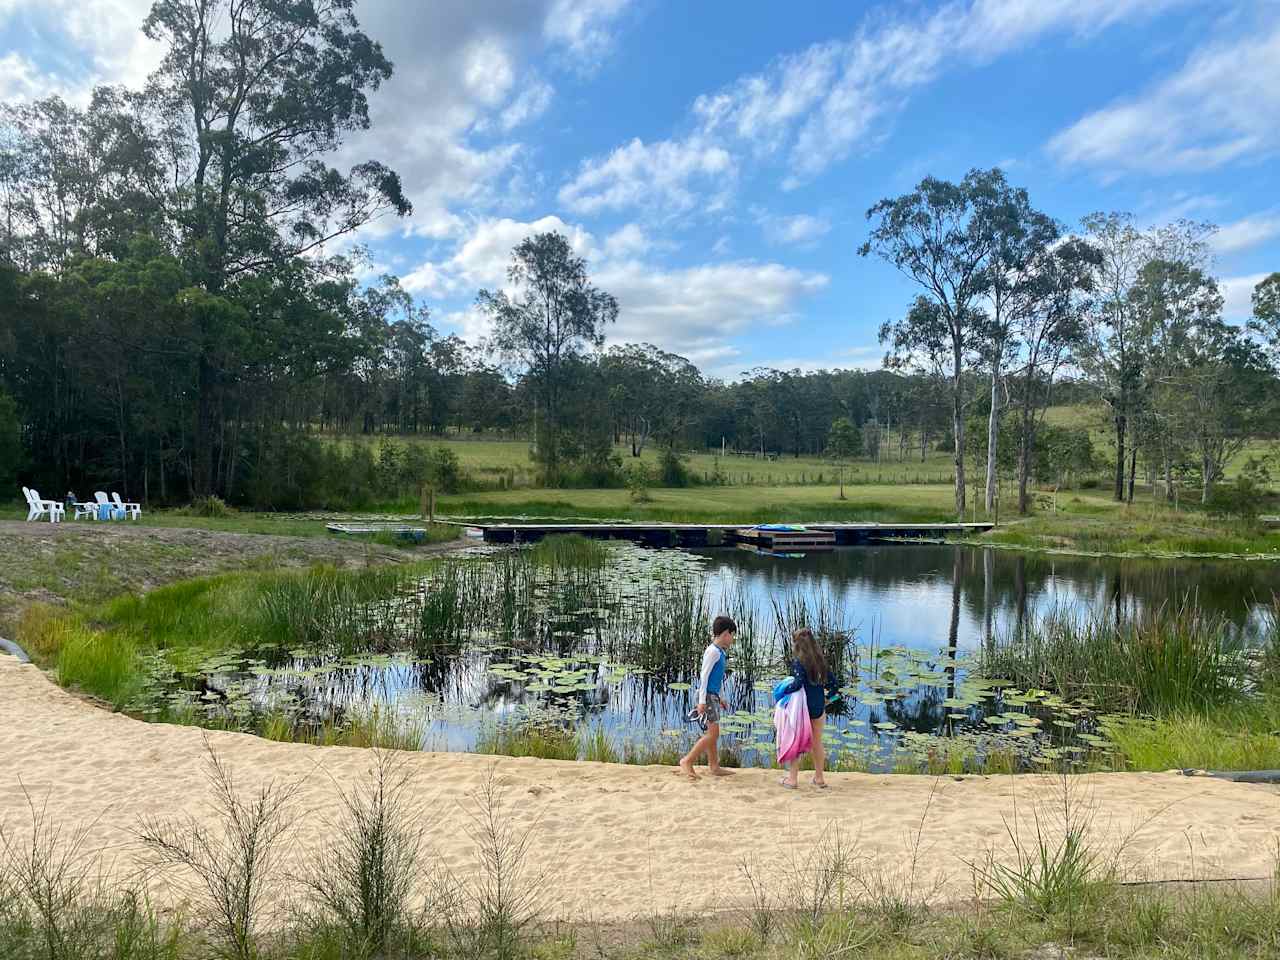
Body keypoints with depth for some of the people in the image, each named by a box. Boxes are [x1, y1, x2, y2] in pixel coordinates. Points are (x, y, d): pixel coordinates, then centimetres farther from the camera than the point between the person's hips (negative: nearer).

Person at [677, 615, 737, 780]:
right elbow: (704, 676, -18)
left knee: (713, 732, 13)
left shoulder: (719, 652, 12)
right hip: (707, 696, -9)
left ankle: (713, 766, 20)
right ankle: (687, 760, -4)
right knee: (713, 733, -9)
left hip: (713, 696, 9)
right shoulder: (713, 651, -15)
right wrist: (702, 701, -20)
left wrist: (719, 698, 25)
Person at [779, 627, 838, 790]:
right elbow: (832, 681, 5)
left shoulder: (797, 661, -15)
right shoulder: (820, 660, 3)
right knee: (817, 743, 17)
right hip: (819, 707, 6)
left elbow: (798, 683, -27)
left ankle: (792, 779, 12)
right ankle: (819, 778, 26)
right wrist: (829, 696, 19)